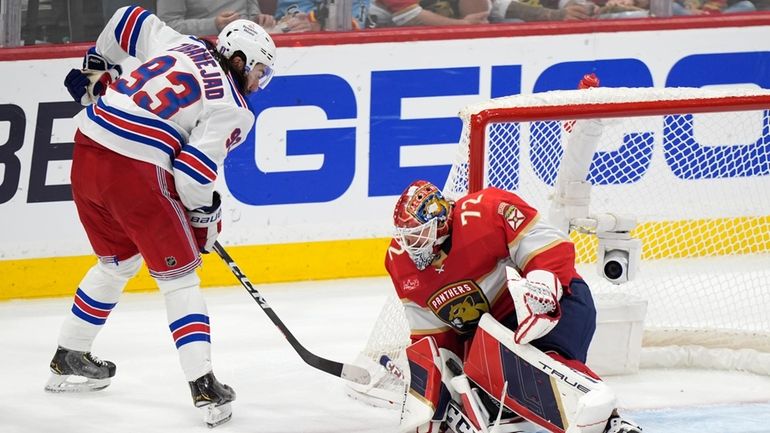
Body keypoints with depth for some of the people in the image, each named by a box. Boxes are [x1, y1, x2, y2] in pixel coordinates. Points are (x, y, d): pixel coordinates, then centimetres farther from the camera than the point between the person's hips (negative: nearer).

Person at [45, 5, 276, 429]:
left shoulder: (183, 45, 15)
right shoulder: (232, 109, -3)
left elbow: (128, 20, 24)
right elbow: (193, 172, -10)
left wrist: (96, 67, 37)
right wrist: (206, 216, 8)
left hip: (87, 153, 7)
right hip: (136, 171, -7)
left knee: (116, 261, 28)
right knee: (178, 276, 3)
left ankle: (67, 361, 37)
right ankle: (204, 389, -4)